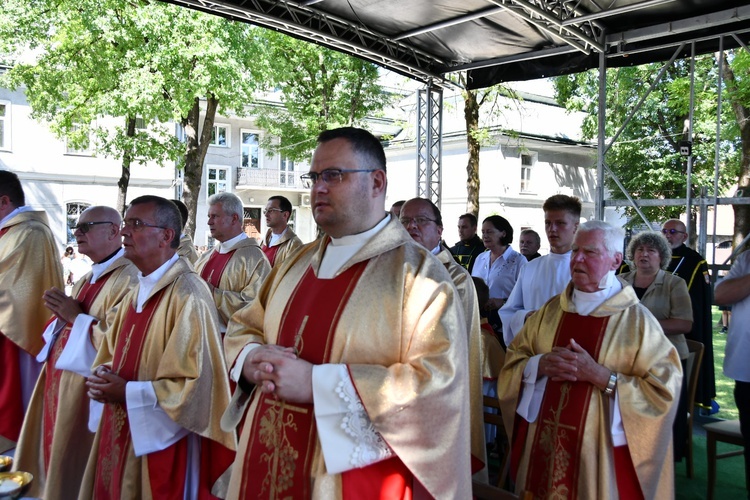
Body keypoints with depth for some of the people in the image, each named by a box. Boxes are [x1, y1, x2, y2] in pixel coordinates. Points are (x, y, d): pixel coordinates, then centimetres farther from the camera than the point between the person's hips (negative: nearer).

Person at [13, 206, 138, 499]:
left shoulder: (128, 278, -18)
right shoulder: (87, 280, 15)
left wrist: (76, 317, -18)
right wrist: (62, 313, 3)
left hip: (87, 388, -10)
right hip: (61, 383, 10)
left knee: (72, 468, 1)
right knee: (54, 453, 18)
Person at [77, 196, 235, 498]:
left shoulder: (187, 295, -19)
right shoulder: (136, 293, 9)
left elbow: (197, 382, -22)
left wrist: (128, 391, -19)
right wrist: (104, 376, -2)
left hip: (161, 445, -8)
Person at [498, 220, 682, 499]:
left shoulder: (637, 320, -7)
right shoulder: (551, 310, 6)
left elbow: (663, 391, -12)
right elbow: (512, 363, 7)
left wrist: (600, 375, -20)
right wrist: (541, 365, -13)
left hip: (601, 452, -4)